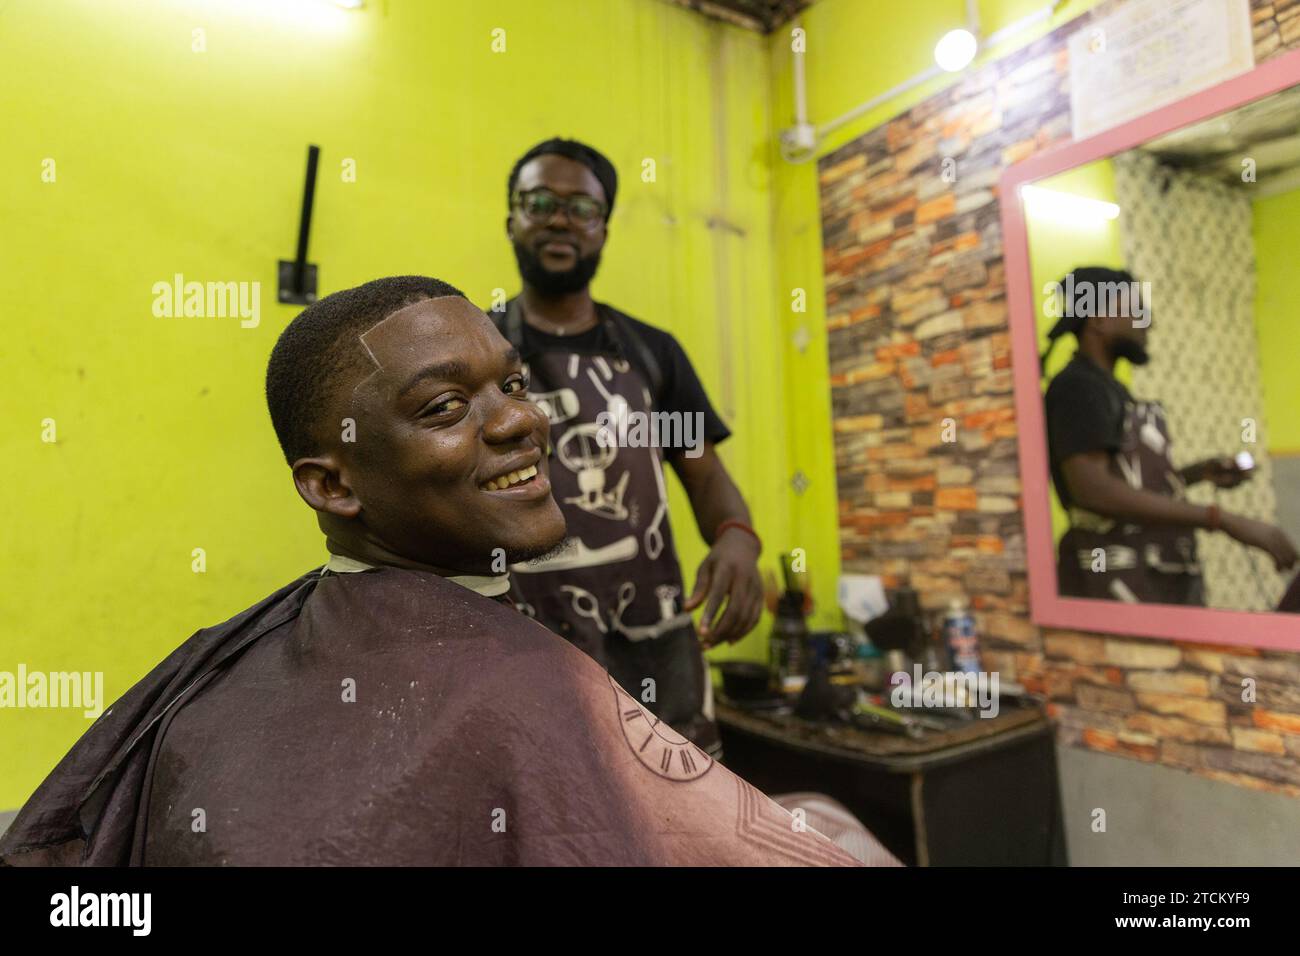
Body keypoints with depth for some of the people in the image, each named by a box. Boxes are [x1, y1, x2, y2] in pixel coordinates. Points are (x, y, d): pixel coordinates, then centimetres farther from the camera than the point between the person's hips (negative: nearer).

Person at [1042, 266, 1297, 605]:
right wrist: (1226, 520, -24)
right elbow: (1093, 490, -27)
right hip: (1119, 591, -9)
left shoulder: (1106, 389, 16)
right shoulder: (1077, 387, -13)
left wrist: (1200, 472, 8)